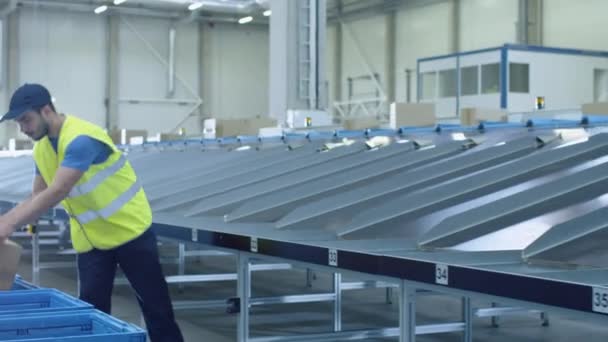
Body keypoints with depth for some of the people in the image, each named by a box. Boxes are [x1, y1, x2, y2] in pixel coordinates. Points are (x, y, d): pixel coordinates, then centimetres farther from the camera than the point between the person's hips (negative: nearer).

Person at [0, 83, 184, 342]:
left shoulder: (81, 139, -26)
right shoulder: (41, 149, 1)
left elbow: (56, 194, -33)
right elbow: (36, 198, 5)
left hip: (129, 230, -7)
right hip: (90, 239, 7)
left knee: (155, 306, 3)